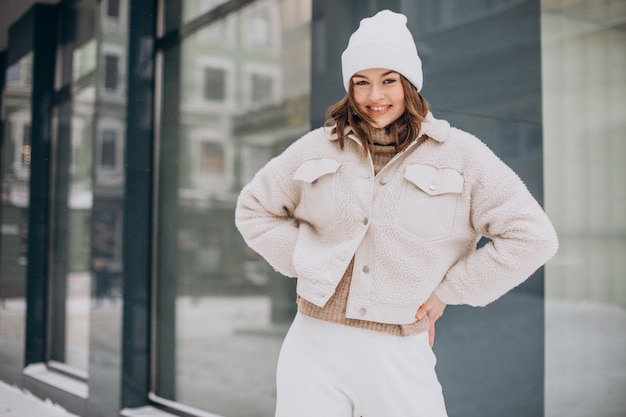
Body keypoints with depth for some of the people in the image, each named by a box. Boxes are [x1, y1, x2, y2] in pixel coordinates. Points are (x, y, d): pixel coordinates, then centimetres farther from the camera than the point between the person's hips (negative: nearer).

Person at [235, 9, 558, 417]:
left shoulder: (459, 154, -1)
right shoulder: (317, 149, 7)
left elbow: (531, 237, -2)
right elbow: (254, 210, 18)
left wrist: (446, 291, -3)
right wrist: (304, 262, 4)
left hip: (398, 356, -2)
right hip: (313, 351, 2)